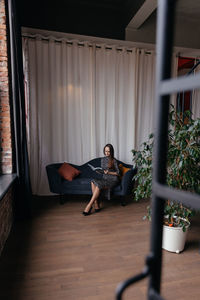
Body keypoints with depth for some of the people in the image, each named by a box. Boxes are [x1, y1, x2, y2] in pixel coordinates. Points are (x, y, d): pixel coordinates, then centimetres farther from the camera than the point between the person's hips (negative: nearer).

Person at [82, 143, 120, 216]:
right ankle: (96, 206, -28)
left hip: (113, 180, -5)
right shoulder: (103, 159, 12)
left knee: (98, 185, -33)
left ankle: (89, 206, -29)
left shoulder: (114, 160, -6)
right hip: (104, 178, 6)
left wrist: (109, 172, -17)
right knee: (93, 181, -27)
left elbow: (117, 173, -6)